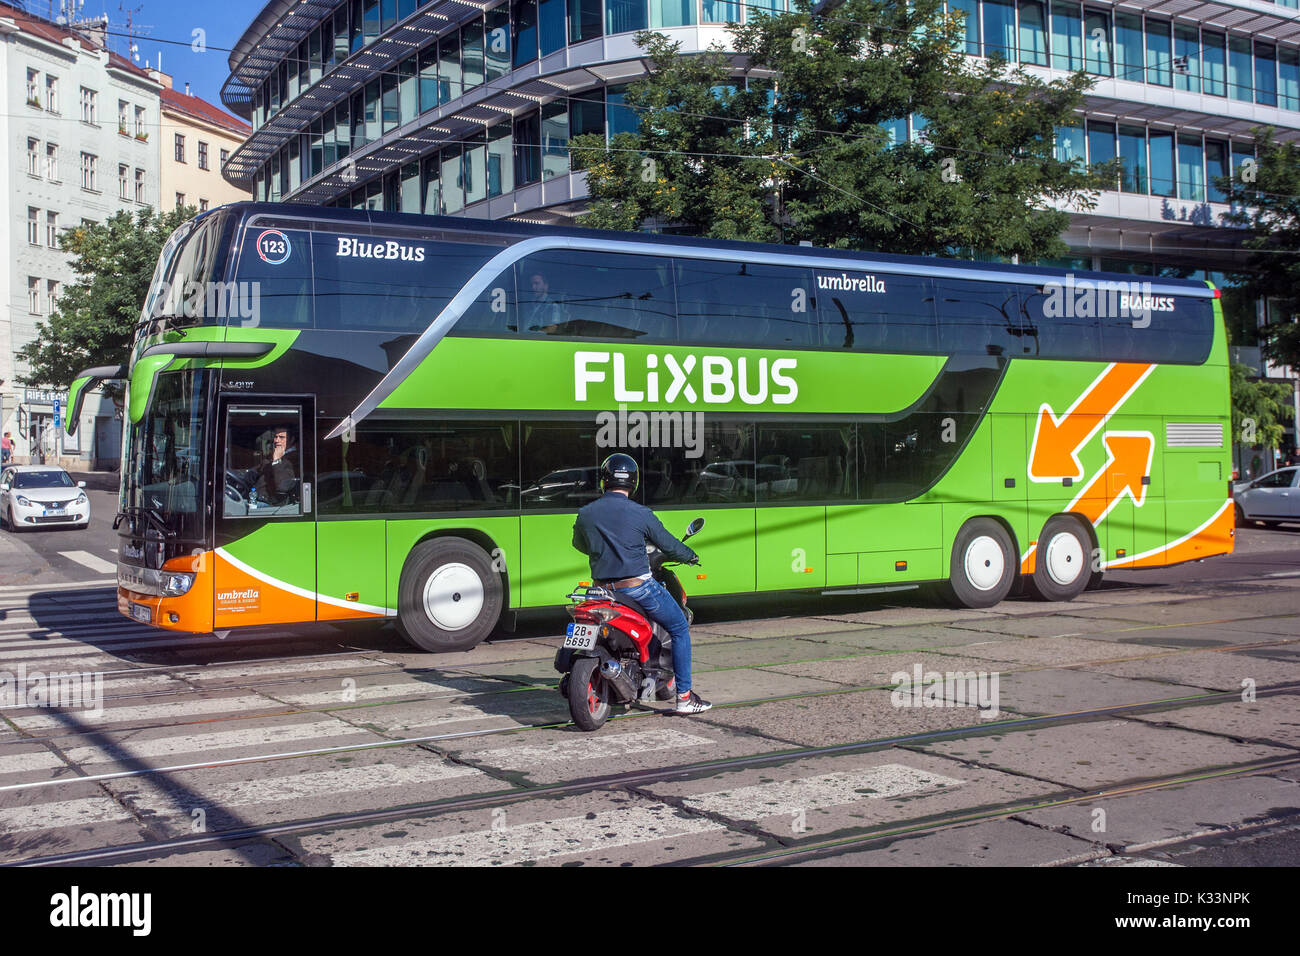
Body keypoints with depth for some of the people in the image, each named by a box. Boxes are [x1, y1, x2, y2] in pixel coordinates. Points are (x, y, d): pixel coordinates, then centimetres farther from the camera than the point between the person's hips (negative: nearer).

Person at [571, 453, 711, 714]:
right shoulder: (640, 514, -11)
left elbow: (579, 545, 19)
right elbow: (668, 545, -1)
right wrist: (690, 556, 20)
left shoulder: (585, 514, 0)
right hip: (638, 586, -5)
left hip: (603, 589, 5)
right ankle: (684, 696, 8)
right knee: (679, 628, 11)